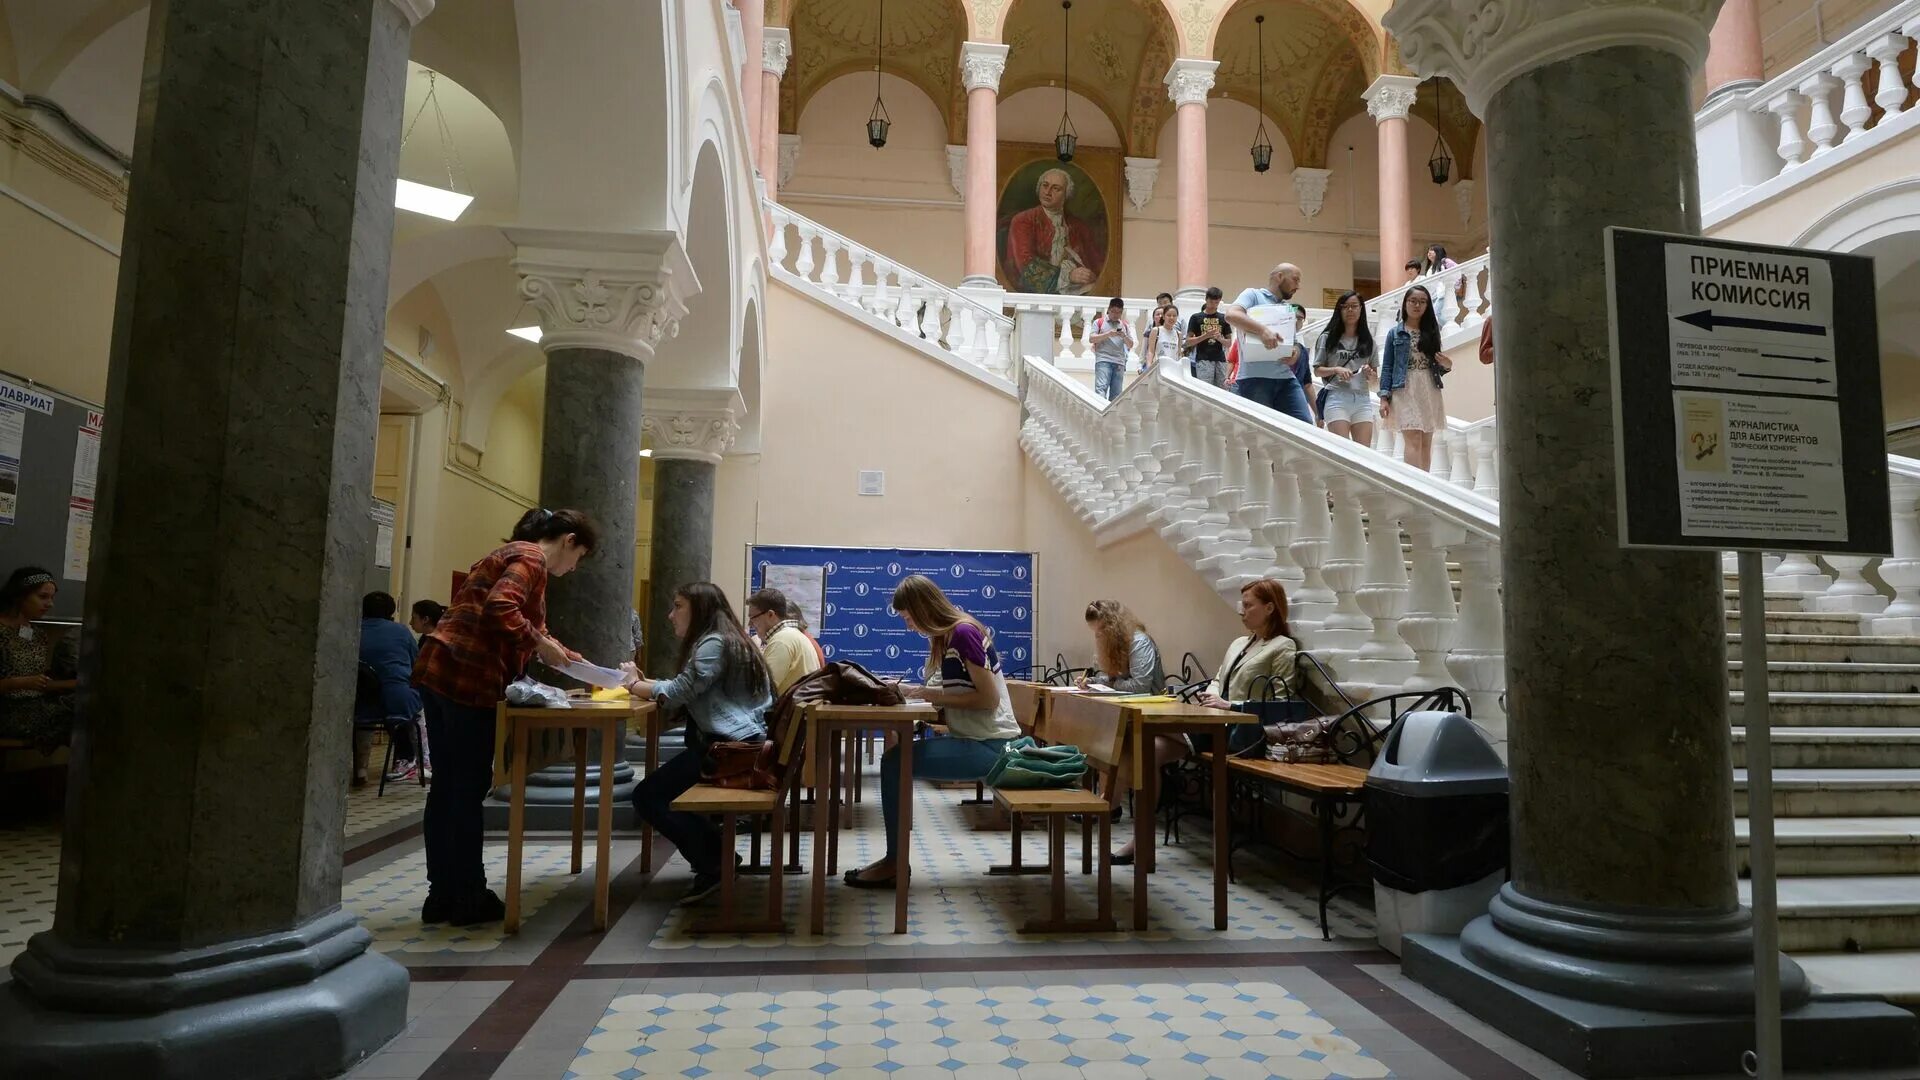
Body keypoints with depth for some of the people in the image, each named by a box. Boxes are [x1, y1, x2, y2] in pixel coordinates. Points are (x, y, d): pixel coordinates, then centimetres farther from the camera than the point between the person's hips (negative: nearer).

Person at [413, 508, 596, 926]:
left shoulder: (517, 554, 23)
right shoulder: (532, 558, -8)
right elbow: (499, 609, -24)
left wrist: (567, 657, 25)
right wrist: (541, 643, -14)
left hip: (441, 671, 10)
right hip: (467, 678, -10)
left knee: (447, 786, 13)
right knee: (469, 788, 0)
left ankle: (442, 896, 21)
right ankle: (468, 899, 10)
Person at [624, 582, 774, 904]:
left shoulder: (714, 643, -10)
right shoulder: (725, 640, 23)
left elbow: (678, 691, -15)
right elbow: (686, 692, 17)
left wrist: (634, 685, 3)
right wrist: (642, 682, 6)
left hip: (732, 748, -11)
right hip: (740, 745, 11)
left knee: (647, 796, -8)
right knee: (662, 792, 20)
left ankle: (716, 864, -4)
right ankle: (718, 855, 17)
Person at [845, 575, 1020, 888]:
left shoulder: (964, 633, -17)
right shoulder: (945, 637, 13)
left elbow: (989, 698, -20)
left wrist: (935, 695, -16)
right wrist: (917, 692, -1)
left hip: (987, 744, -9)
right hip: (972, 739, 9)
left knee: (895, 762, -15)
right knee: (895, 759, -1)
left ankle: (896, 863, -4)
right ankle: (895, 858, 4)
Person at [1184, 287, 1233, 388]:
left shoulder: (1223, 318, 12)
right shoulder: (1196, 318, 4)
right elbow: (1188, 342, 1)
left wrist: (1220, 339, -9)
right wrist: (1205, 336, -13)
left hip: (1220, 360, 3)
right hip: (1203, 360, -3)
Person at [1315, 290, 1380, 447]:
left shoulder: (1368, 340, 13)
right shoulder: (1328, 337, 4)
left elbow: (1375, 377, 16)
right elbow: (1317, 370, 5)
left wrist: (1370, 373, -6)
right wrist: (1336, 369, -12)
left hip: (1363, 399, 3)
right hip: (1336, 398, -3)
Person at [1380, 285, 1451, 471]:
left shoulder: (1432, 331, 13)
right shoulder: (1395, 333, 5)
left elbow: (1436, 365, 16)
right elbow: (1387, 367, 2)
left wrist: (1447, 366, -7)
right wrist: (1384, 397, -8)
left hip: (1430, 391, 4)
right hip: (1405, 390, -4)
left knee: (1426, 443, 4)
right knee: (1414, 440, -14)